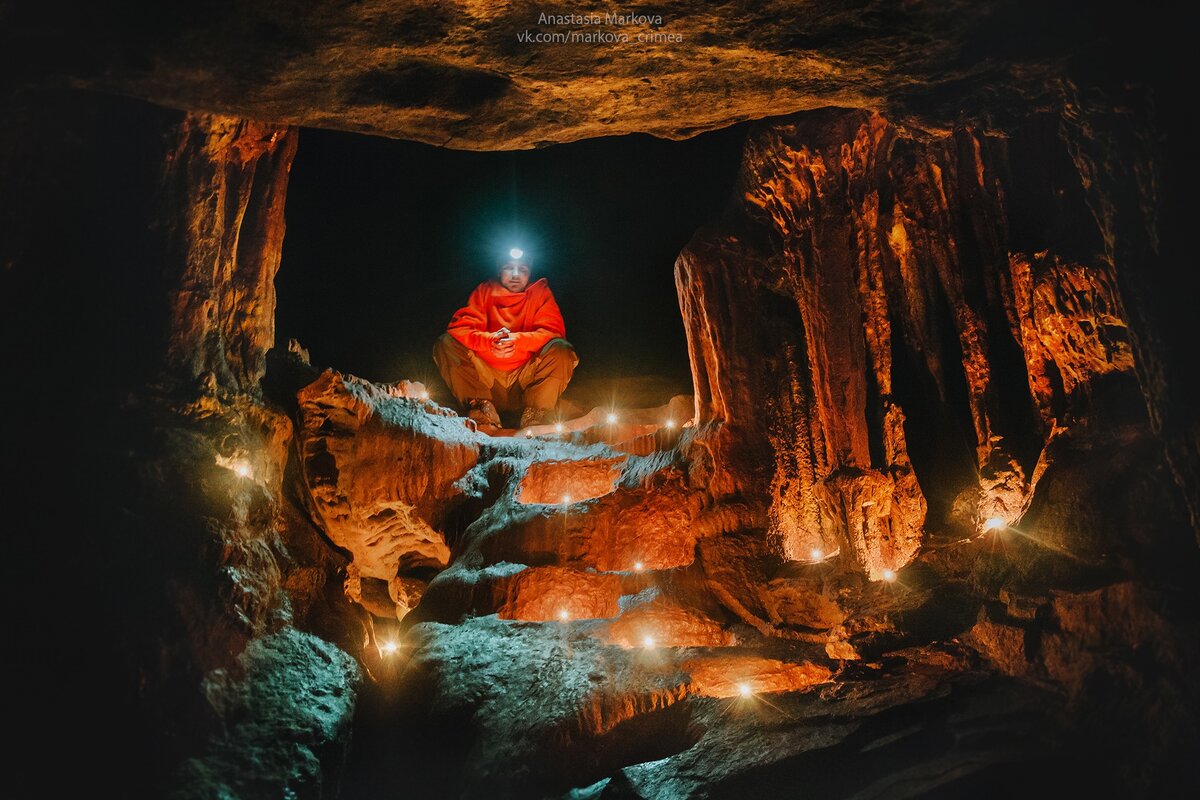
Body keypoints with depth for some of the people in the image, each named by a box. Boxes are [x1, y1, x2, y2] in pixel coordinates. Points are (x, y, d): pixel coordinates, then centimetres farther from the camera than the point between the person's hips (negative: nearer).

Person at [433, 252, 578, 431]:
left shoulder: (541, 292, 9)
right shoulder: (484, 291, 11)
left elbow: (553, 332, -6)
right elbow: (459, 328, -3)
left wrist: (518, 340, -26)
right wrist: (489, 340, -25)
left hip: (525, 381, -1)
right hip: (486, 380, 1)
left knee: (561, 349, -23)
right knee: (445, 343, -16)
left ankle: (534, 419, -26)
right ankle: (484, 412, -26)